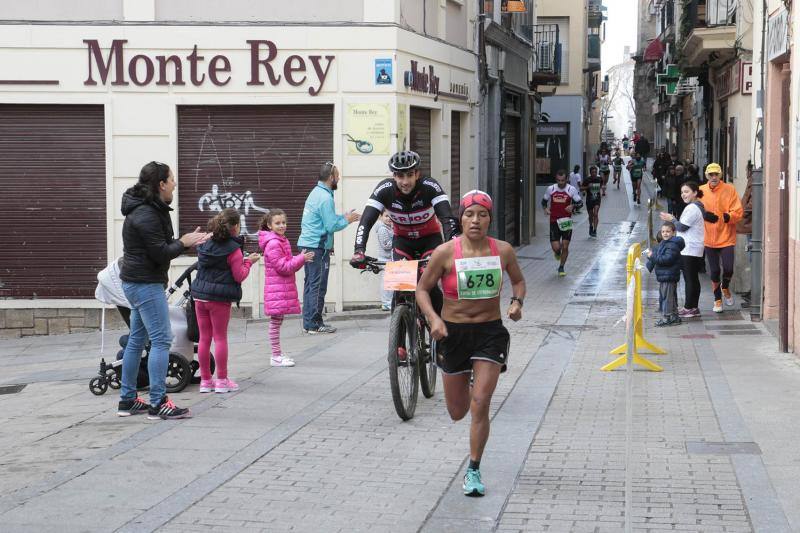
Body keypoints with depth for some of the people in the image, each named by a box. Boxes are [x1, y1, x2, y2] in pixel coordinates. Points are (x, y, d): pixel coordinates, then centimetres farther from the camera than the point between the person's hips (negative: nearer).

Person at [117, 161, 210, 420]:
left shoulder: (153, 210, 14)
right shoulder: (145, 215, -18)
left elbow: (162, 246, 16)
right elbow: (160, 253, -21)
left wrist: (188, 241, 3)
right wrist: (183, 243, -6)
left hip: (138, 283, 11)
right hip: (145, 284, -11)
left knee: (136, 340, 13)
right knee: (161, 340, -10)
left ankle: (127, 400, 18)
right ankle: (158, 403, -12)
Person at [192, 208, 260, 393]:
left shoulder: (206, 244, 8)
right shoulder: (233, 249, -11)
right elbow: (239, 276, -12)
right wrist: (249, 261, 5)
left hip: (200, 295, 5)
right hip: (219, 298, -5)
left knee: (204, 338, 9)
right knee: (220, 338, 3)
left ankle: (205, 380, 14)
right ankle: (222, 380, 8)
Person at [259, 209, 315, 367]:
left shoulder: (282, 241, 16)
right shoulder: (273, 244, -16)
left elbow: (289, 265, 20)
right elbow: (282, 267, -18)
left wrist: (301, 260, 4)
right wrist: (300, 259, -15)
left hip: (284, 288, 10)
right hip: (276, 289, -10)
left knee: (277, 321, 14)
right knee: (275, 321, -4)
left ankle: (278, 353, 21)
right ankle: (276, 357, 0)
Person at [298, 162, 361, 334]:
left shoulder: (316, 192, 15)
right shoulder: (325, 198, -16)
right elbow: (331, 226, -17)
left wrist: (343, 217, 16)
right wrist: (346, 220, -2)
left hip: (307, 244, 10)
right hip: (317, 247, -10)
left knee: (310, 284, 12)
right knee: (318, 286, -6)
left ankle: (308, 323, 16)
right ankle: (314, 324, -5)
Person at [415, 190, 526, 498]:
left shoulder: (503, 251, -4)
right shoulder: (446, 253, -10)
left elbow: (518, 281, 14)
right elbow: (422, 288, -1)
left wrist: (517, 302, -7)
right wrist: (433, 318, -18)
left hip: (490, 332, 0)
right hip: (453, 332, 0)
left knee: (480, 406, -11)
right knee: (457, 412, 12)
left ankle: (473, 471, 4)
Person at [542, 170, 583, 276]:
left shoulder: (571, 189, -5)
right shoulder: (550, 189, 1)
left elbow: (580, 202, -1)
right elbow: (544, 201, 16)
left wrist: (572, 206, -21)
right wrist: (545, 208, -5)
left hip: (566, 222, 0)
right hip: (554, 221, 1)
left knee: (565, 247, 1)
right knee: (555, 247, -7)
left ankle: (561, 267, 21)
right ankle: (557, 252, 32)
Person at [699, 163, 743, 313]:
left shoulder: (730, 190, -5)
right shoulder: (701, 191, 1)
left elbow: (738, 213, -8)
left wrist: (724, 217, -23)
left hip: (726, 238, -2)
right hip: (709, 239, 2)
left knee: (728, 269, -8)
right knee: (714, 271, 9)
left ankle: (725, 287, 25)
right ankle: (718, 299, 27)